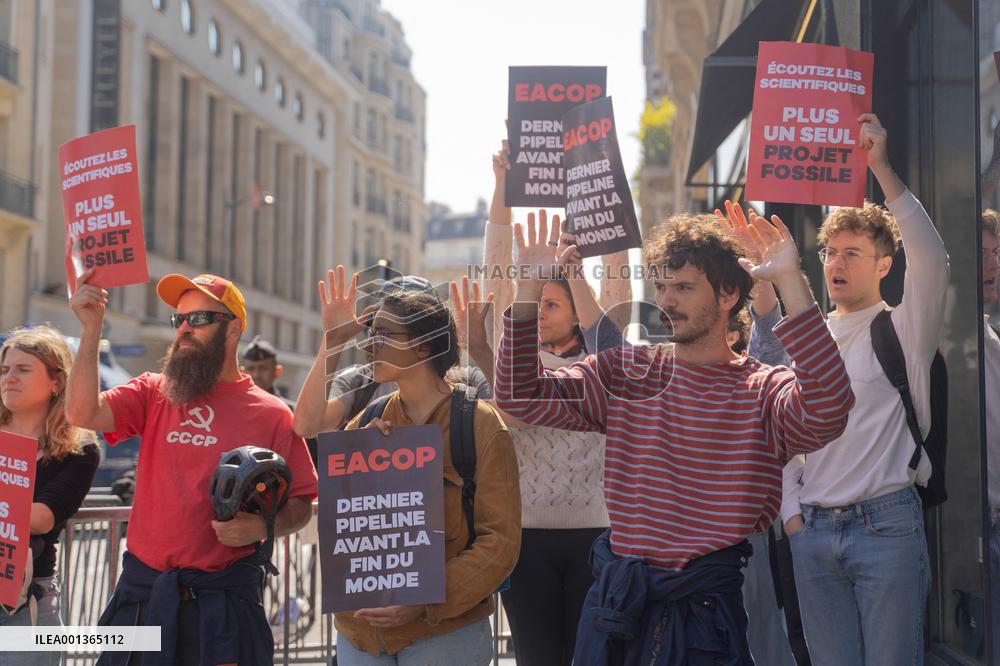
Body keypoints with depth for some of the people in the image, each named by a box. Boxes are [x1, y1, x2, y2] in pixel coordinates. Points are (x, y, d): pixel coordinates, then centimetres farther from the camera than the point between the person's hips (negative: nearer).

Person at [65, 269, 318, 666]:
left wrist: (260, 527, -17)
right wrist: (92, 329, -10)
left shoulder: (271, 414, 1)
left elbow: (300, 506, 2)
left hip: (222, 597, -2)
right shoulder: (153, 393, 10)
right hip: (142, 592, 3)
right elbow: (83, 414, -6)